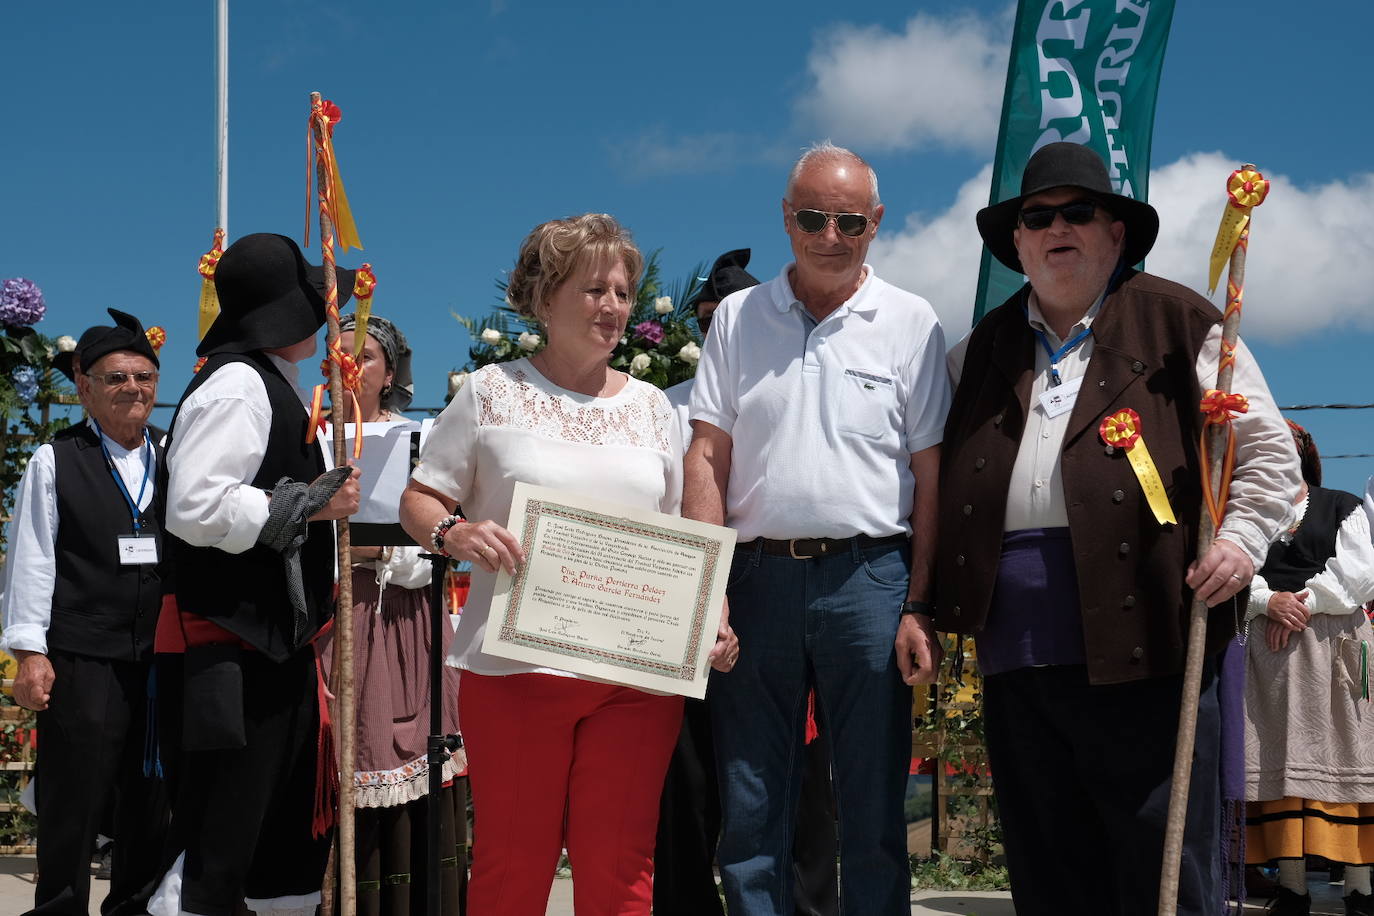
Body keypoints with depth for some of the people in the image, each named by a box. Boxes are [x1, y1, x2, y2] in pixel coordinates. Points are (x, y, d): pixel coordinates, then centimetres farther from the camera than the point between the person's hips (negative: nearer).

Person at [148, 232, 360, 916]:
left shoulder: (270, 386, 18)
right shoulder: (237, 385, -14)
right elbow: (196, 508, -25)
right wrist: (309, 503, -17)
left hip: (277, 642, 11)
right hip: (235, 647, -11)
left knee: (288, 854, 19)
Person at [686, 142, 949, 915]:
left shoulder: (911, 324, 4)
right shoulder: (739, 316, 9)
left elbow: (931, 476, 1)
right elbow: (708, 458, 6)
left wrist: (919, 609, -5)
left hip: (868, 576, -2)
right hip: (758, 575, 2)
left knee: (873, 810, 5)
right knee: (749, 813, 7)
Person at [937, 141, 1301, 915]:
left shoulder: (1180, 324, 6)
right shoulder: (985, 349, 19)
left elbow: (1268, 453, 6)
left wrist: (1241, 536, -11)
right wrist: (931, 603, 14)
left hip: (1142, 643, -4)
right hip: (1015, 654, 5)